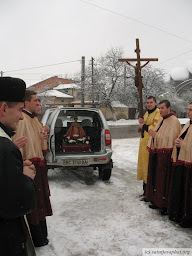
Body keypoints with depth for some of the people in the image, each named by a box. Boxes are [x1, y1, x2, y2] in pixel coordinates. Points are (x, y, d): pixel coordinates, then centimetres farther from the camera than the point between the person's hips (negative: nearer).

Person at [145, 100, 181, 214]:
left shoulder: (174, 121, -13)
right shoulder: (162, 121, 15)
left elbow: (171, 139, -20)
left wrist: (156, 135, -19)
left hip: (166, 155, -9)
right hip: (156, 154, 9)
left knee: (164, 180, -2)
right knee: (156, 178, 14)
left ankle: (166, 205, 10)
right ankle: (157, 201, 26)